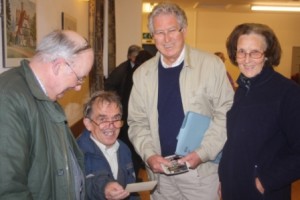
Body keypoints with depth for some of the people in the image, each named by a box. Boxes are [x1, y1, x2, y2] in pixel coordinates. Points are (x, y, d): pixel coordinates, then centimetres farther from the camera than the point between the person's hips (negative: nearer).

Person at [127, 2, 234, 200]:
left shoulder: (211, 64, -8)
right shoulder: (142, 73, 1)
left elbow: (226, 113, -6)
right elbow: (137, 122, 5)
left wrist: (203, 153, -14)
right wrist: (148, 154, -9)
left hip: (201, 170, -2)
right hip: (160, 171, 3)